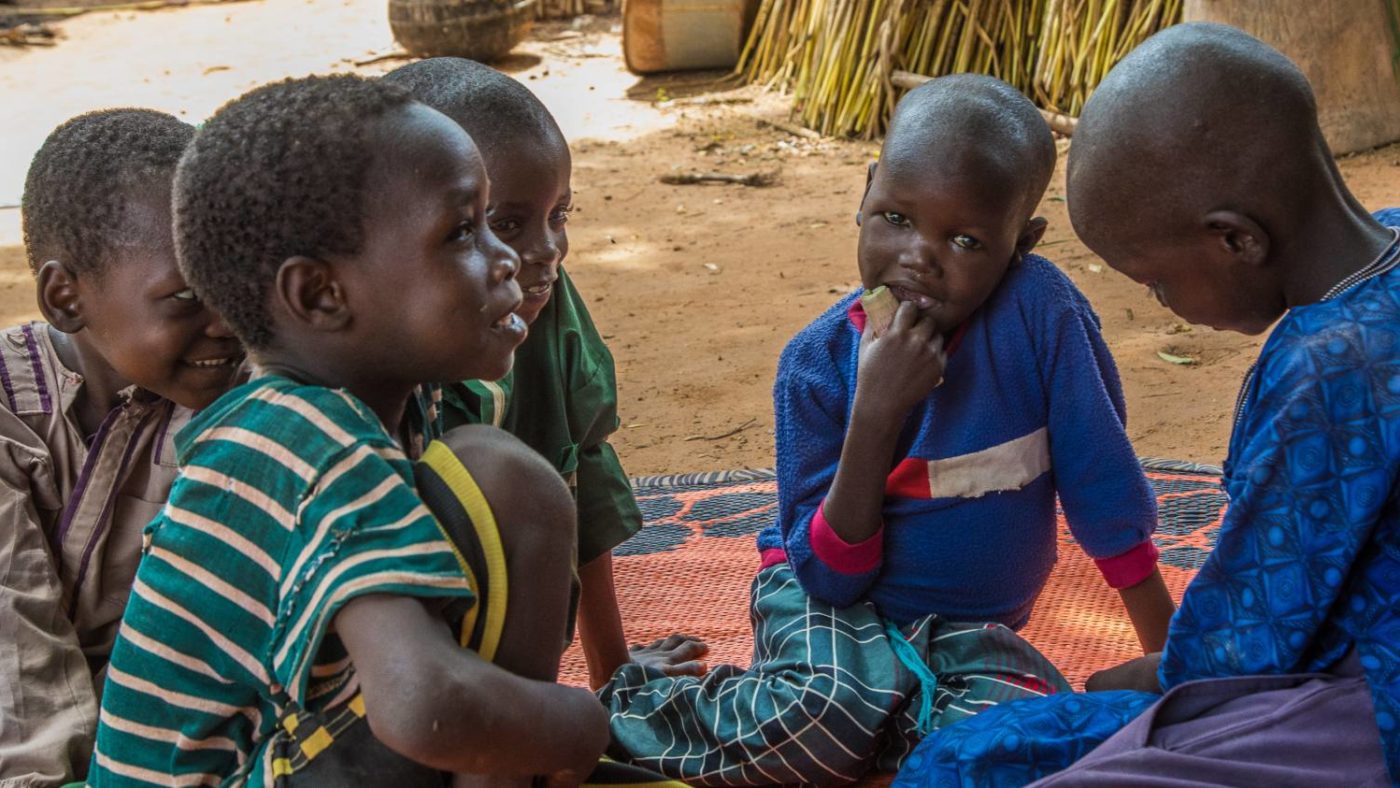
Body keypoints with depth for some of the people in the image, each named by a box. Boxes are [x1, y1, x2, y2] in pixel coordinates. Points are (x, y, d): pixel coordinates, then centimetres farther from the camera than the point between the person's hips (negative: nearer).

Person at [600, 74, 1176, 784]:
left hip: (966, 628, 1)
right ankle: (635, 706, -6)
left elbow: (1106, 492, -11)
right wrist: (875, 411, -30)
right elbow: (830, 573, -19)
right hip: (835, 599, -1)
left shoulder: (1040, 310, -19)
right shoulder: (818, 362, -16)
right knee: (829, 707, -33)